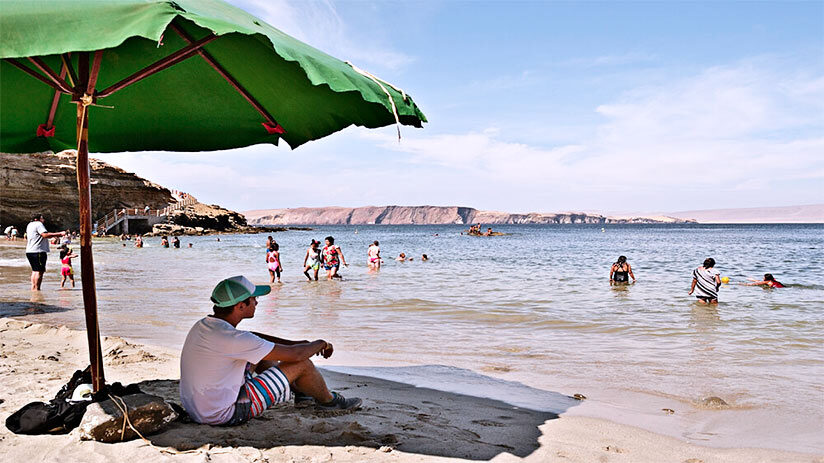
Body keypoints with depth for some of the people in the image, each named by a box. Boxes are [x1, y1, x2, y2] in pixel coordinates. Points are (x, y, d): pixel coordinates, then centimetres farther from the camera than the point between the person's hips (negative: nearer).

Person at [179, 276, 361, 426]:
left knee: (261, 355, 22)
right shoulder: (231, 338, -27)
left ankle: (302, 391, 37)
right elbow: (295, 354, -21)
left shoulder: (204, 324, 1)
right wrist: (321, 344, 0)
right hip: (225, 415, -9)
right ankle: (328, 400, 23)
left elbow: (253, 337, 16)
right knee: (301, 364, -6)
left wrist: (294, 342, 13)